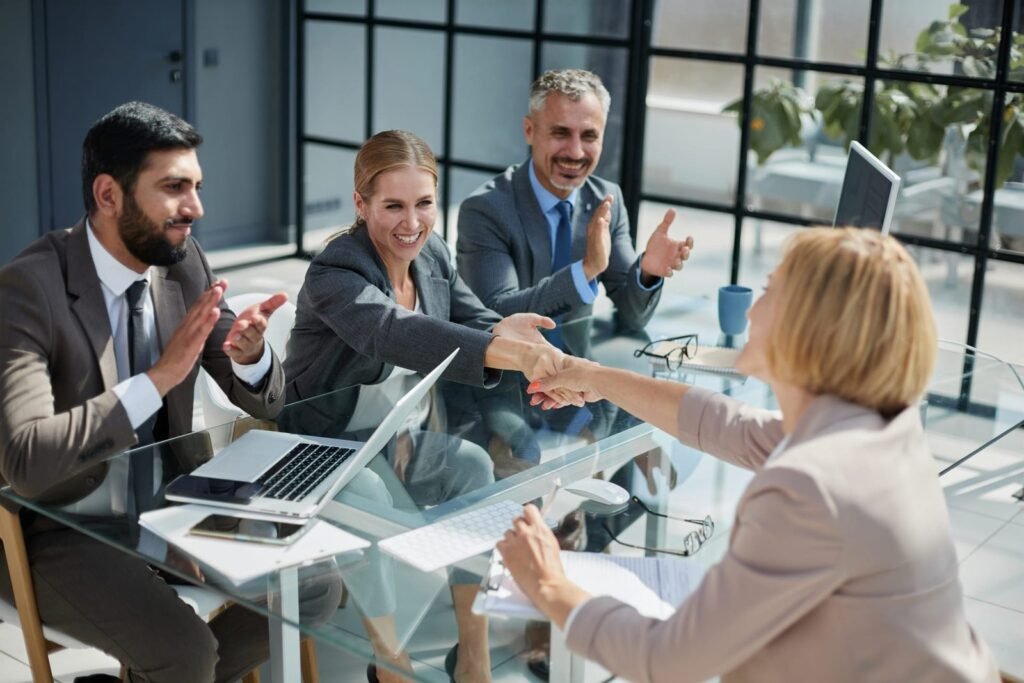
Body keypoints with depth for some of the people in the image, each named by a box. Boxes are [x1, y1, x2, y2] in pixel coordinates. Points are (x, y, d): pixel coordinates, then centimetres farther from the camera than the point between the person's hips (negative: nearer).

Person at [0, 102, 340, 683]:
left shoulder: (184, 263, -3)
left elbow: (268, 402, 2)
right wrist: (157, 378, -35)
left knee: (316, 587, -4)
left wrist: (250, 352, -21)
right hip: (58, 531, -6)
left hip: (168, 506, 6)